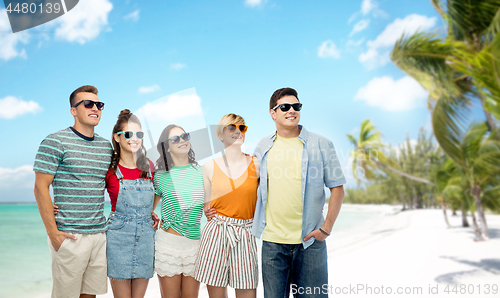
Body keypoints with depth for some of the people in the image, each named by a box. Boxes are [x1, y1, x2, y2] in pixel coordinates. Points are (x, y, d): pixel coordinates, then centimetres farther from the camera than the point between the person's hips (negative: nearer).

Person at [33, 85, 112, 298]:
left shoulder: (107, 146, 12)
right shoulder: (55, 142, -5)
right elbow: (40, 188, -8)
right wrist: (52, 232, -11)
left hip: (100, 233, 5)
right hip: (69, 236, -5)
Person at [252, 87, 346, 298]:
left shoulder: (320, 144, -1)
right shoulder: (262, 147, 8)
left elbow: (337, 187, 0)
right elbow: (255, 187, 20)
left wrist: (326, 227, -7)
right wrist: (257, 221, 11)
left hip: (309, 240, -2)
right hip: (272, 240, 2)